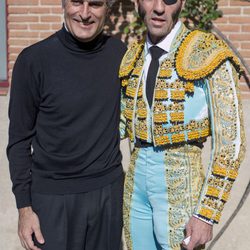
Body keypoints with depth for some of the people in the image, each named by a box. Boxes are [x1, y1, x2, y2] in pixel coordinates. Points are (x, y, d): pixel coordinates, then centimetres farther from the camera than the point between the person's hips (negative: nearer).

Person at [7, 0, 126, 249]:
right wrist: (24, 206, -7)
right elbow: (19, 140, -5)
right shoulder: (34, 60, -11)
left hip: (109, 191, 3)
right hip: (53, 196, -3)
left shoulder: (119, 53, -2)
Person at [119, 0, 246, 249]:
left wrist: (206, 214, -15)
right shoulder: (132, 56, 6)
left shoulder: (207, 55, -12)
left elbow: (230, 143, -13)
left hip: (181, 187, -5)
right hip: (136, 182, 5)